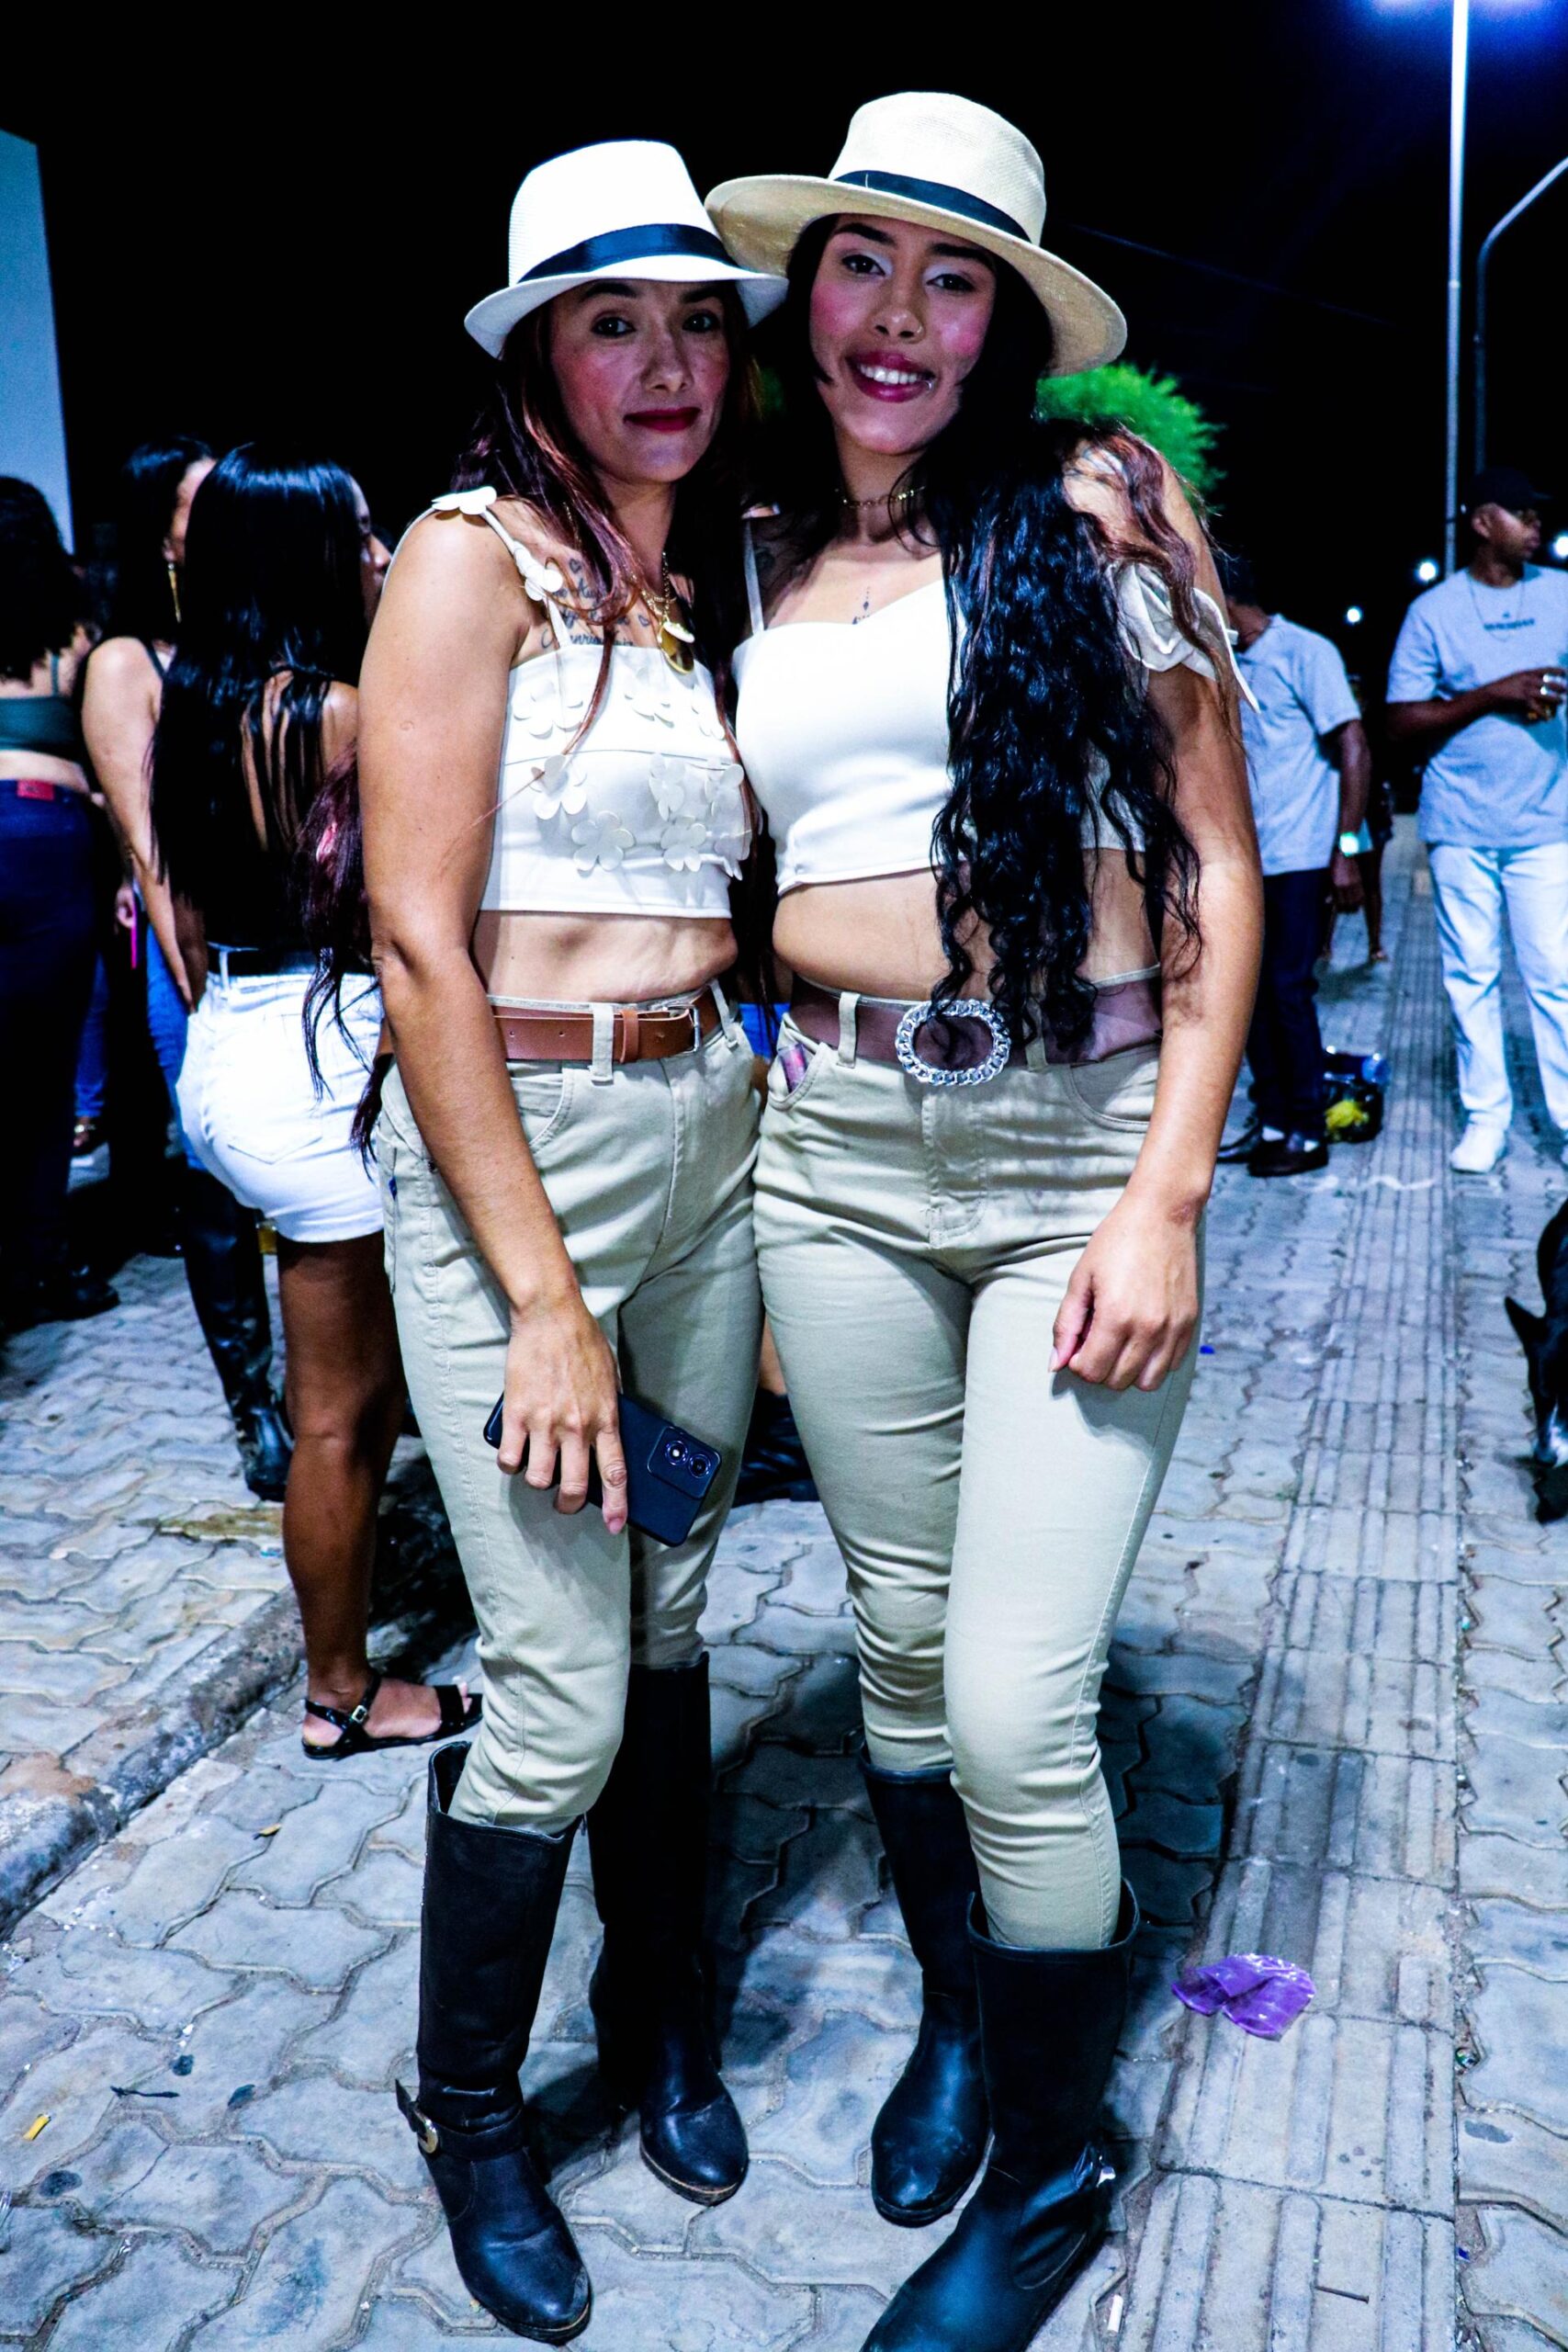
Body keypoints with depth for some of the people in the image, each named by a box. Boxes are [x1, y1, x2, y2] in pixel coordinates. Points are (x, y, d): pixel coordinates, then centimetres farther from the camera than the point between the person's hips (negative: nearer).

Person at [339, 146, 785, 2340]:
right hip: (510, 1147, -6)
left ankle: (658, 2014, 40)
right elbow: (421, 941, -15)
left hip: (712, 1130, 7)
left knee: (669, 1620, 17)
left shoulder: (712, 592, 13)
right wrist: (544, 1294, -17)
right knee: (561, 1699, -1)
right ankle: (470, 2109, 26)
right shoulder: (473, 555, -8)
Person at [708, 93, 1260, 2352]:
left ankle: (1049, 2171, 23)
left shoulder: (1098, 511, 0)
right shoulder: (755, 574, 12)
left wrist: (1170, 1192, -11)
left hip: (1076, 1144, -4)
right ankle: (957, 2010, 42)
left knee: (1017, 1709, -4)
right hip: (834, 1149, 4)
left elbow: (1215, 872, -3)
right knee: (900, 1644, 15)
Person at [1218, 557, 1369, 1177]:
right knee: (1253, 990, 8)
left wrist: (1346, 850, -16)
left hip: (1300, 858, -7)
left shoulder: (1306, 653, -8)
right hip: (1248, 858, 7)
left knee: (1288, 990, -6)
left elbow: (1354, 750, -11)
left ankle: (1308, 1133, 4)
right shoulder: (1230, 666, 13)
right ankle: (1270, 1123, 18)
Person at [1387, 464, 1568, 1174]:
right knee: (1470, 975, 5)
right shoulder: (1433, 611, 2)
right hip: (1460, 824, 0)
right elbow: (1401, 723, -3)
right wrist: (1494, 695, -13)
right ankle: (1484, 1117, 14)